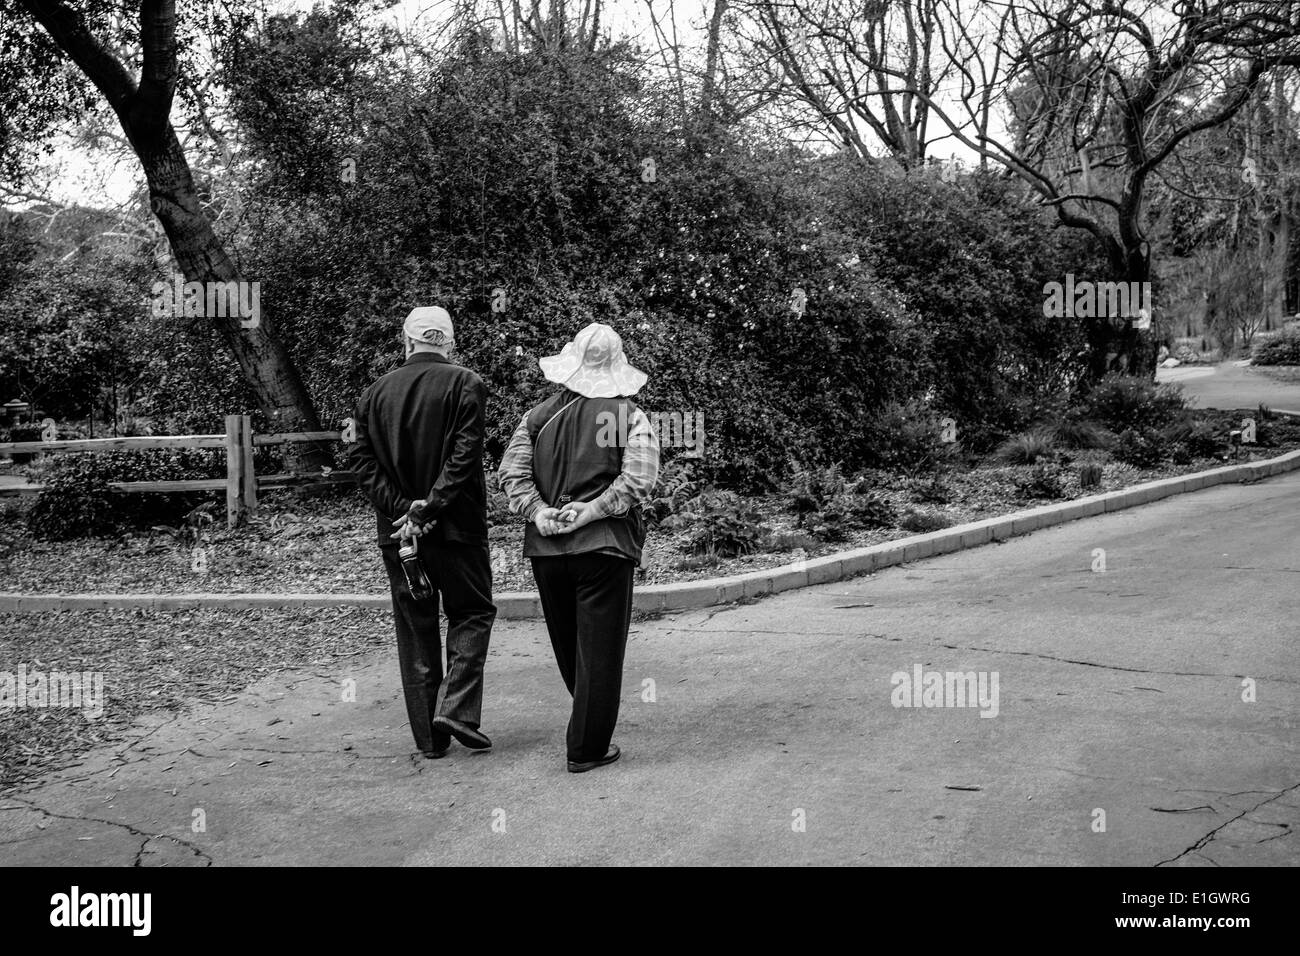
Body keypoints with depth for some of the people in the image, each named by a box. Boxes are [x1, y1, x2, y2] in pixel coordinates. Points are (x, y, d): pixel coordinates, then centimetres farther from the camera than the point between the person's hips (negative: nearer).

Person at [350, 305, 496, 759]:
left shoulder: (374, 393, 7)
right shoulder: (465, 385, -6)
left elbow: (363, 462, 0)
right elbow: (464, 456, -15)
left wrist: (402, 511, -6)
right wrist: (431, 508, -13)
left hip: (397, 531, 4)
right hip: (456, 526, -3)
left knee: (415, 629, 10)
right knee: (472, 612, 12)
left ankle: (429, 735, 13)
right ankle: (456, 708, -4)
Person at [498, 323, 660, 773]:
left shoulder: (539, 415, 5)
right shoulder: (629, 416, -4)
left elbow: (511, 473, -4)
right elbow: (637, 481, -16)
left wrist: (540, 513, -9)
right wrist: (589, 512, -14)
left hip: (546, 548, 4)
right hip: (604, 547, -4)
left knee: (567, 647, 19)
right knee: (600, 648, 4)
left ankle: (589, 726, 37)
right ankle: (587, 748, 7)